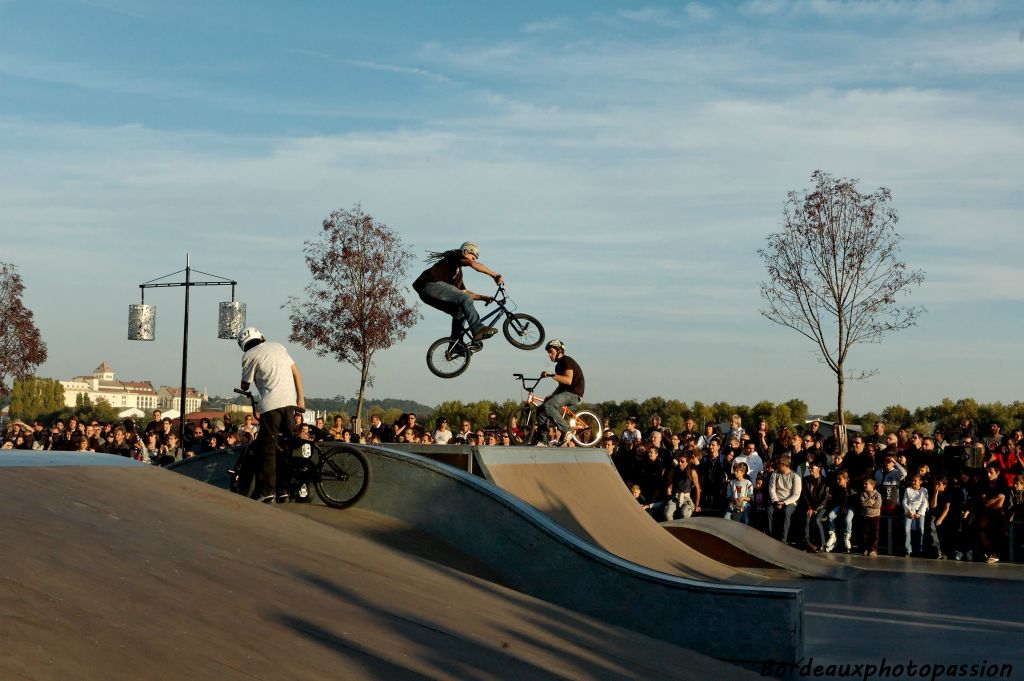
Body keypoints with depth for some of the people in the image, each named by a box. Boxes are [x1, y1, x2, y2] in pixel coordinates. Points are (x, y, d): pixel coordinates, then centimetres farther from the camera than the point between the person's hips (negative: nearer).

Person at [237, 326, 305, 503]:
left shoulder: (249, 356, 1)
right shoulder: (278, 346, 17)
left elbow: (245, 386, 6)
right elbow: (296, 372, 13)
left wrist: (243, 387, 29)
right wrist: (300, 399, 13)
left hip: (271, 404, -5)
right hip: (290, 402, 5)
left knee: (267, 448, 2)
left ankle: (267, 490, -1)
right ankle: (284, 489, 13)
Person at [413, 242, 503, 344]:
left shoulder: (458, 272, 31)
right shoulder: (454, 256, 4)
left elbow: (464, 292, 29)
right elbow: (473, 264, -14)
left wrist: (483, 297, 16)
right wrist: (494, 275, -15)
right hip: (430, 285, -10)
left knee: (460, 312, 9)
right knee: (465, 299, -19)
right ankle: (478, 330, -24)